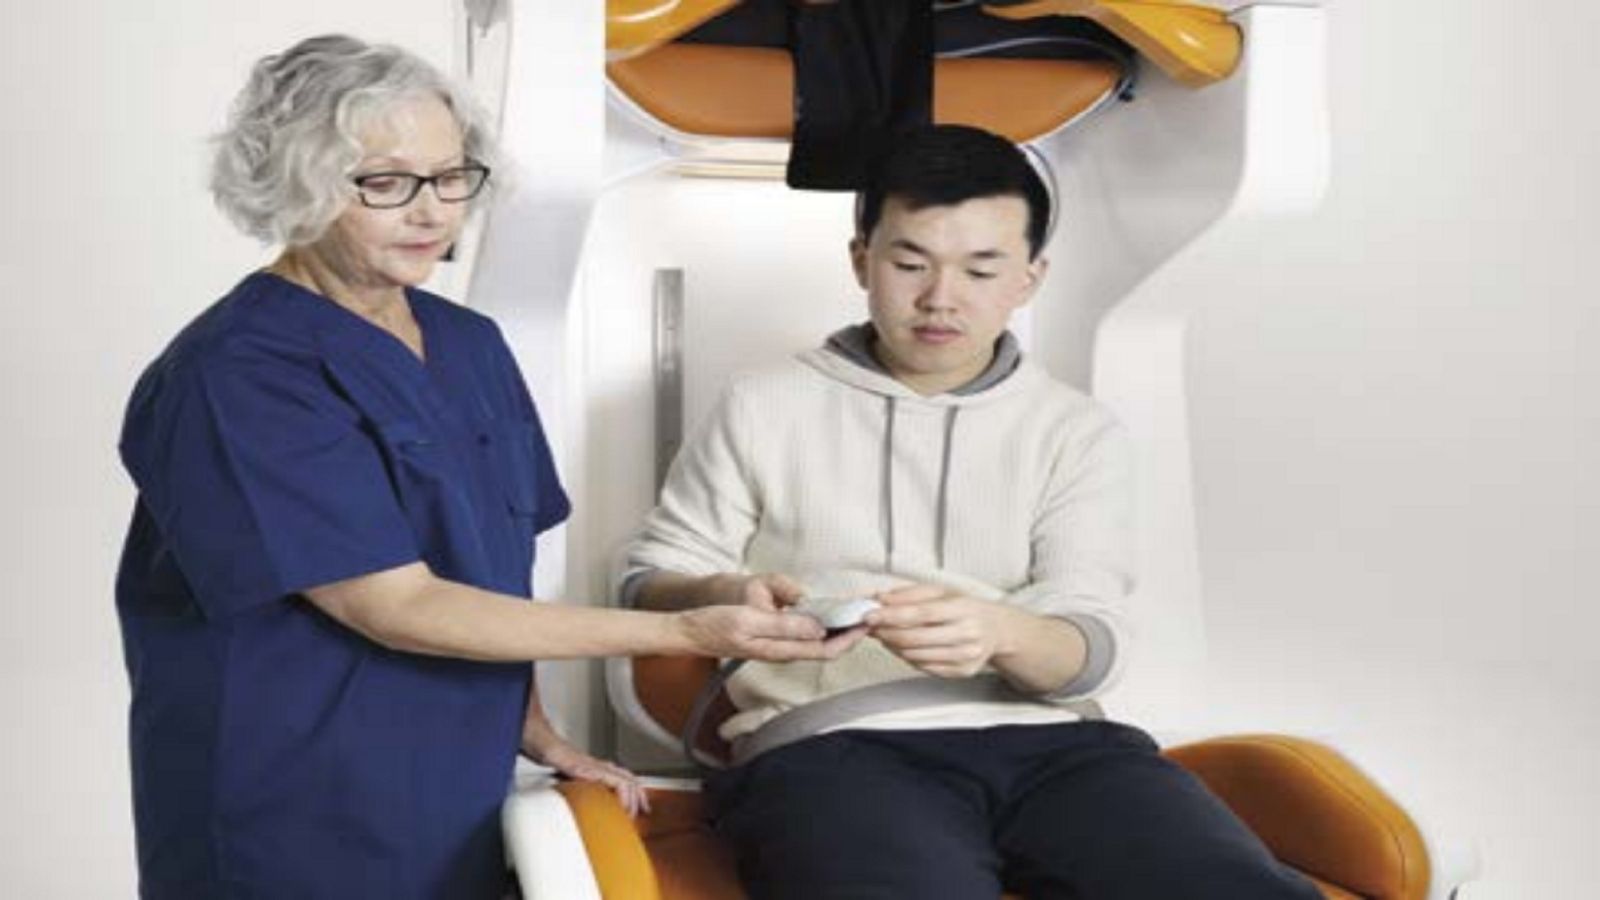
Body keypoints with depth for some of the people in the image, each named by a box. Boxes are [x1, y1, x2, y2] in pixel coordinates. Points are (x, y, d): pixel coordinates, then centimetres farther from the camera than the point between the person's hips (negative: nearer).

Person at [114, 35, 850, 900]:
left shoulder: (470, 346, 6)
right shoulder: (238, 376, -18)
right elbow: (397, 609, -23)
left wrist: (535, 732, -2)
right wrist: (687, 633, -25)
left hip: (456, 802, 7)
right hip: (292, 819, -6)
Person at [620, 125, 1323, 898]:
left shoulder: (1078, 430, 16)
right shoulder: (764, 408, 13)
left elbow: (1091, 649, 4)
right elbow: (651, 580, 17)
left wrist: (1000, 632, -20)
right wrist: (724, 597, -8)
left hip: (1045, 740, 3)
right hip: (834, 744, -2)